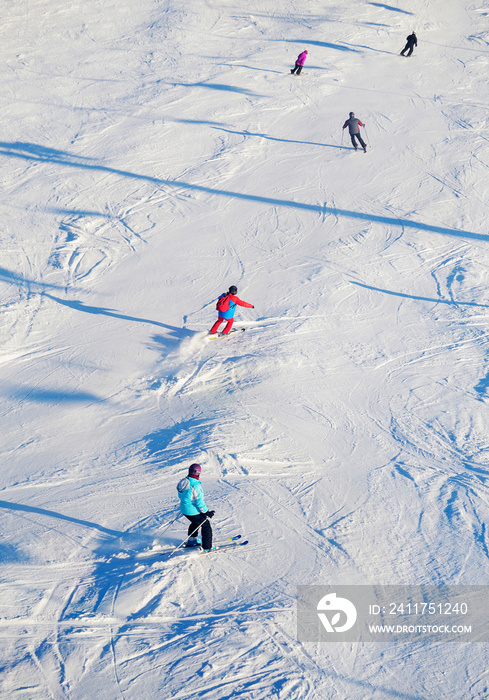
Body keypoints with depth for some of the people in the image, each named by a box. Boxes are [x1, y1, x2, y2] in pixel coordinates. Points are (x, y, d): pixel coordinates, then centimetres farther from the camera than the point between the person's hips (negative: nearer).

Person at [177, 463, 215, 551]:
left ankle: (191, 541, 44)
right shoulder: (195, 485, -28)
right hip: (194, 511, -8)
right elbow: (199, 501, -24)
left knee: (195, 522, 33)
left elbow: (181, 496, 13)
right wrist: (206, 512, -14)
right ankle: (207, 547, 14)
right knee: (206, 526, 9)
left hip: (184, 509, 8)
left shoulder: (184, 481, -2)